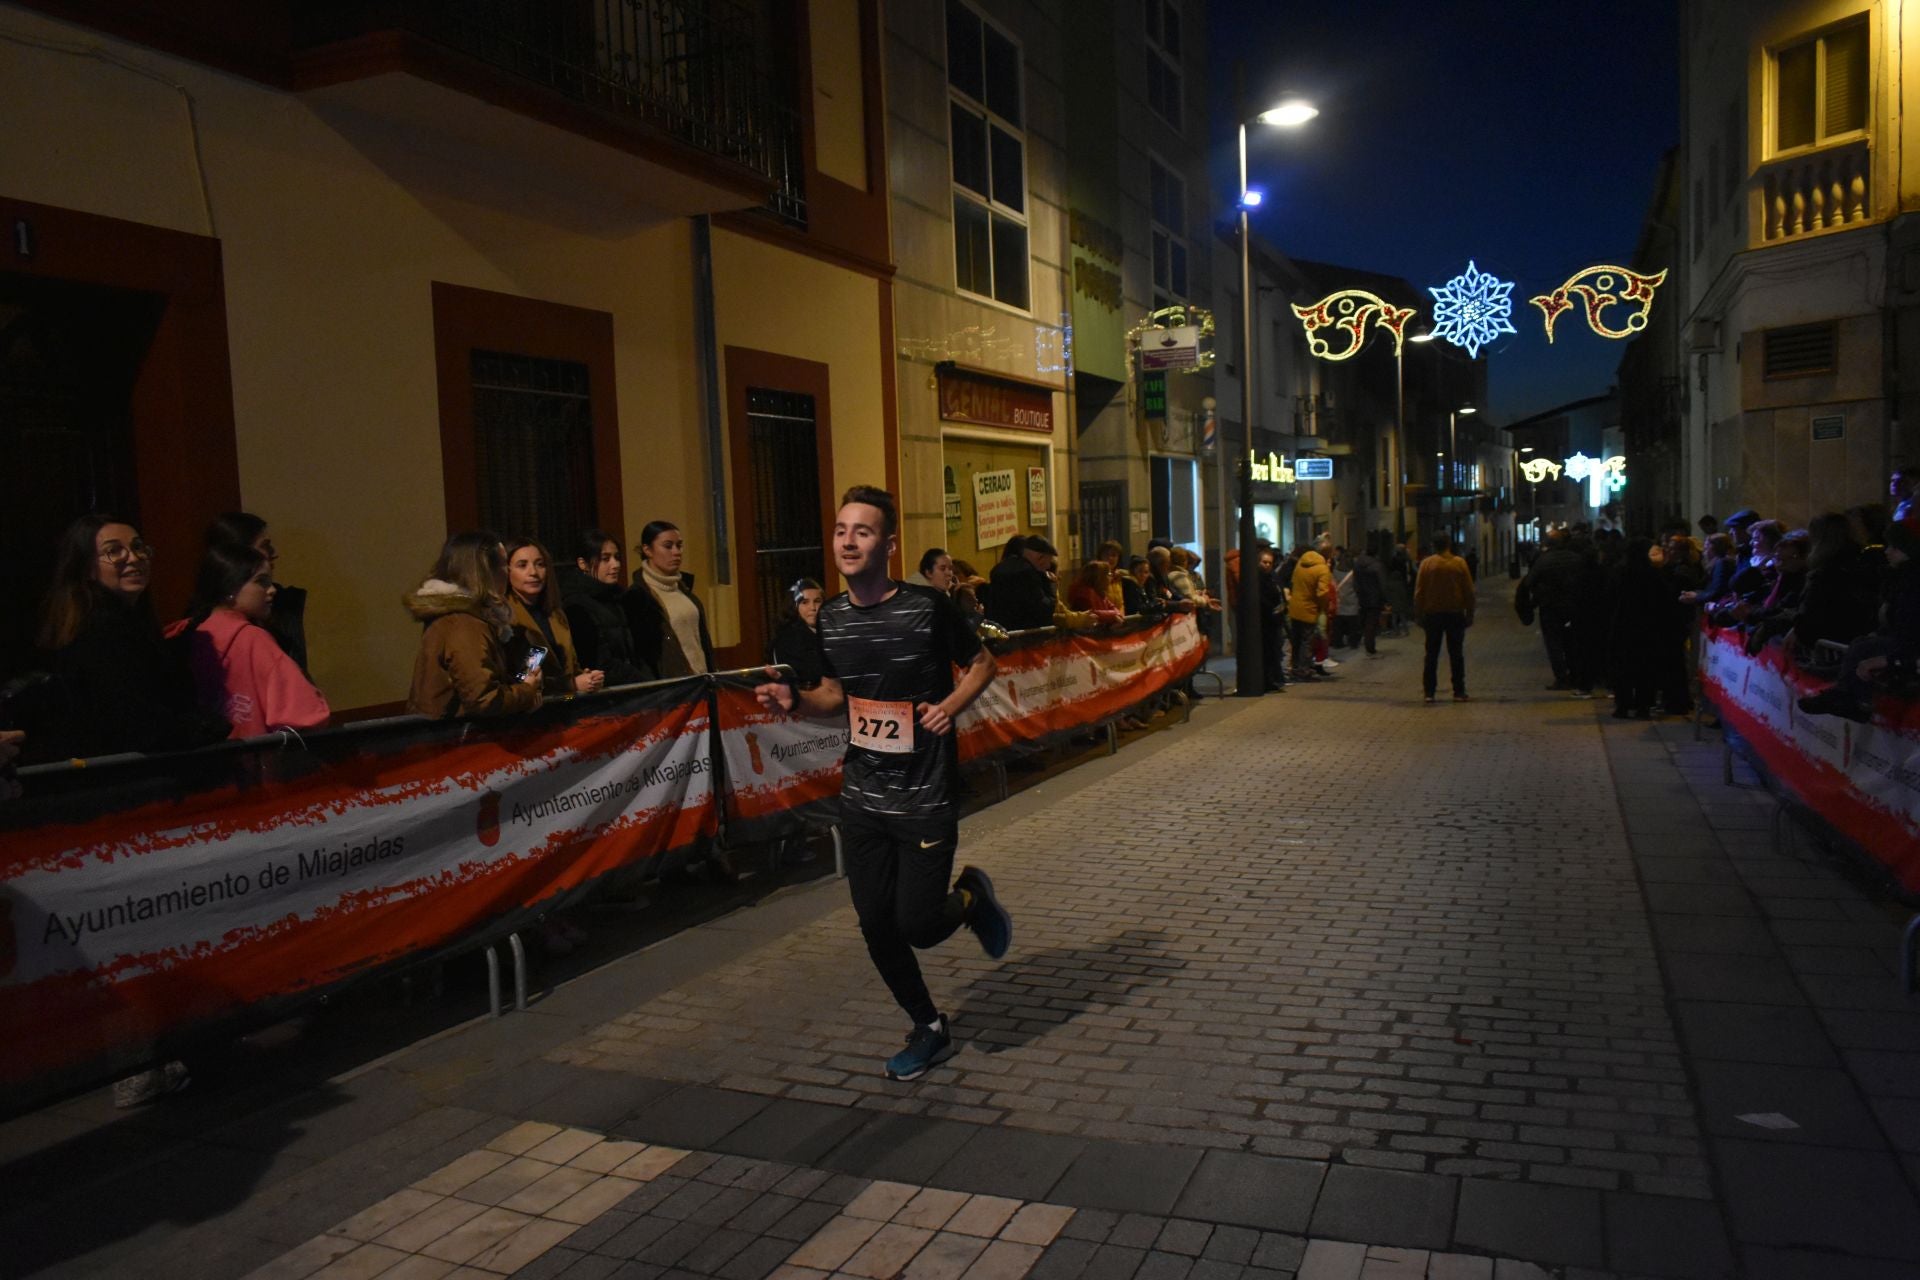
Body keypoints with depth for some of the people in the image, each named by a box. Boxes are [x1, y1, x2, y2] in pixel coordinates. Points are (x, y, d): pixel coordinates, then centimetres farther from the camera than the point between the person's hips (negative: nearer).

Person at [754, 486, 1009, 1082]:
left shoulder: (928, 608, -13)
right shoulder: (831, 617, 2)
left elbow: (981, 663, 2)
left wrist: (952, 704, -16)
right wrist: (795, 699, -5)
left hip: (925, 799, -5)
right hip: (862, 798, 5)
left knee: (916, 925, -6)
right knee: (877, 927, 8)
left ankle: (971, 898, 29)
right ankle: (929, 1030, 31)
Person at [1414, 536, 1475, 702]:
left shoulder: (1426, 564, -3)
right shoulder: (1459, 563, -3)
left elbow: (1418, 592, -2)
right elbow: (1469, 592, -1)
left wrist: (1420, 615, 6)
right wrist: (1470, 614, 7)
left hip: (1432, 614, 0)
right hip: (1455, 614, 0)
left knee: (1431, 655, 6)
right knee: (1456, 654, 5)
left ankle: (1429, 692, 3)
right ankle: (1459, 692, 4)